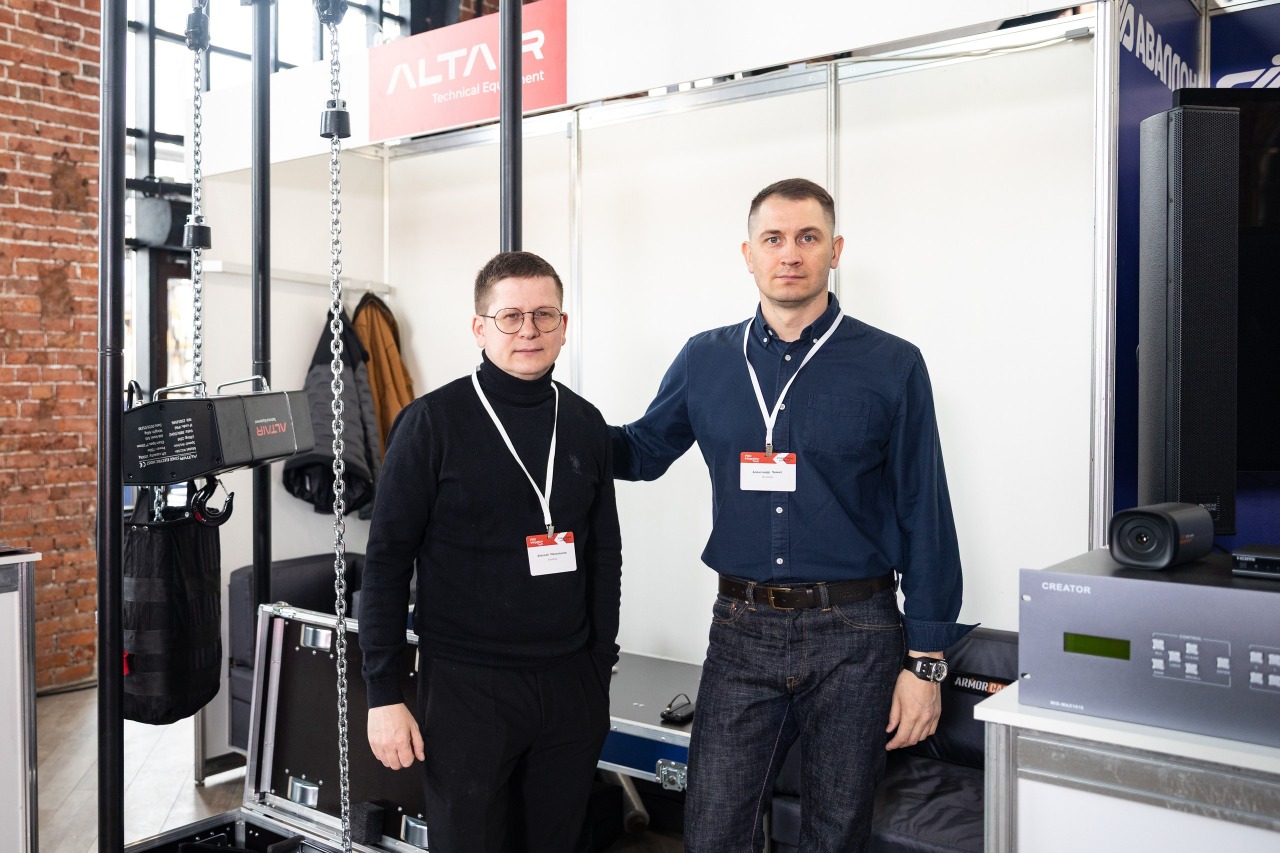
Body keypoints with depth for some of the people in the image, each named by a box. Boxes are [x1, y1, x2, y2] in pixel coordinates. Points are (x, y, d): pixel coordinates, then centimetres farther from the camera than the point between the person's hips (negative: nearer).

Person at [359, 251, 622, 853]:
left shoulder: (585, 425, 4)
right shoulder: (433, 422, -8)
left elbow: (604, 556, 11)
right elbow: (387, 561, -7)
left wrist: (602, 666, 11)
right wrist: (384, 695, -9)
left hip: (570, 685, 4)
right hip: (466, 685, -3)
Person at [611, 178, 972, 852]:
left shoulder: (891, 365, -3)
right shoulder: (705, 360, 5)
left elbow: (925, 519, -2)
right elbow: (642, 451, 18)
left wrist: (925, 662, -4)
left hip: (855, 634, -1)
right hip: (742, 629, 2)